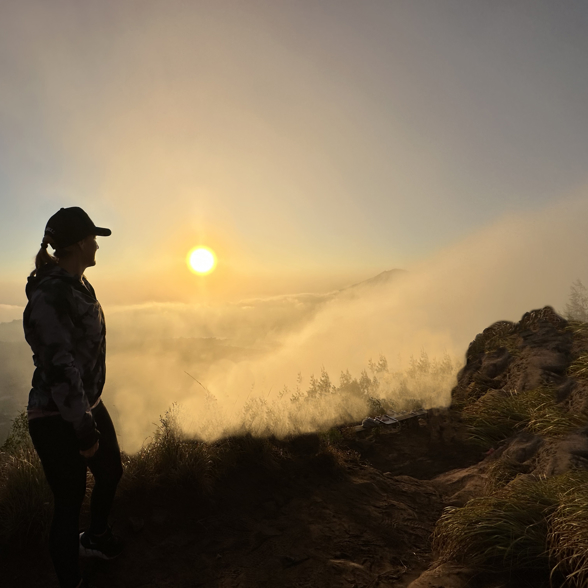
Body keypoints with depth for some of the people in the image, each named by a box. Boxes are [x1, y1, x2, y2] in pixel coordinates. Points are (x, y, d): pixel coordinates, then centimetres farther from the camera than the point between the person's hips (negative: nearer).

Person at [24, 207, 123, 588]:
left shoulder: (79, 285, 5)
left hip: (90, 405, 9)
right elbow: (58, 368, -26)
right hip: (58, 419, -9)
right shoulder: (50, 295, -24)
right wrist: (83, 430, -21)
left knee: (111, 472, 24)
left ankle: (96, 538, 51)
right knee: (70, 501, 7)